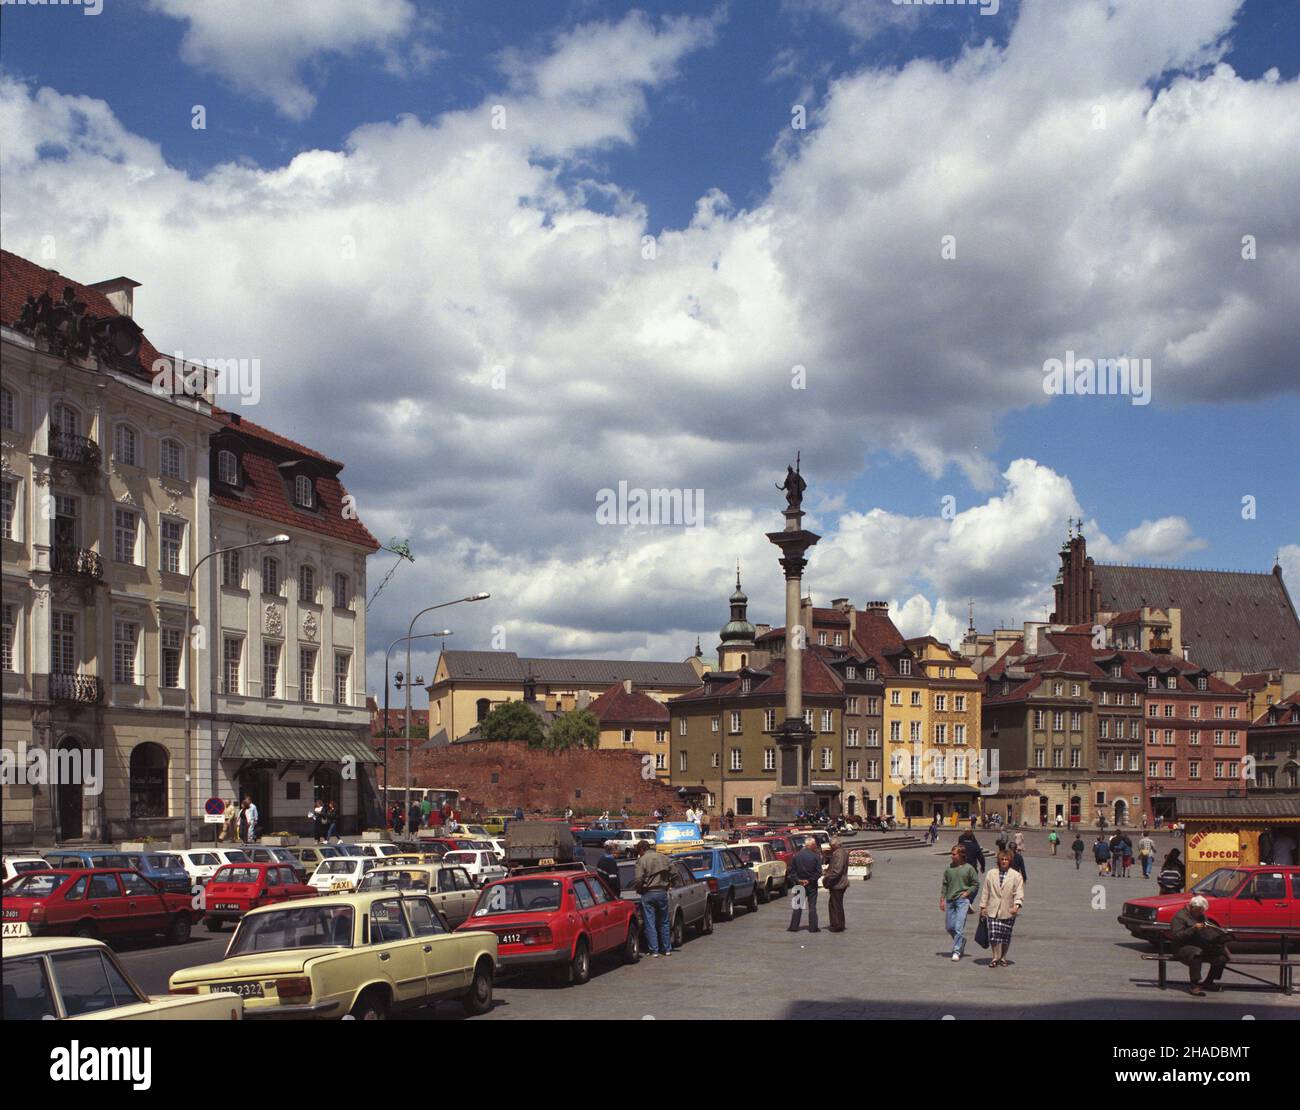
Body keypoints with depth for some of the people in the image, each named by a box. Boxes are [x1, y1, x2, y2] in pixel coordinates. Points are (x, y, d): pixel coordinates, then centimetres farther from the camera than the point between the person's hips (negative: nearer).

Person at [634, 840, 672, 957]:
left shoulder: (642, 860, -9)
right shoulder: (664, 858, 6)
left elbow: (639, 879, -15)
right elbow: (671, 874, 7)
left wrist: (639, 890, 3)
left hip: (648, 894, -4)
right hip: (662, 892, 4)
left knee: (650, 924, 1)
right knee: (664, 923, 15)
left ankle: (654, 951, 0)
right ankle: (667, 949, 18)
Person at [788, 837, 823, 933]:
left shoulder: (796, 856, -1)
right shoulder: (816, 856, -10)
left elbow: (792, 870, -2)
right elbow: (818, 872, -13)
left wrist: (798, 879, -3)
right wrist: (810, 880, -9)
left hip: (800, 884, 2)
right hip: (812, 885, -2)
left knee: (797, 905, 9)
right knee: (812, 906, 5)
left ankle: (794, 926, 8)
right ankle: (813, 927, 5)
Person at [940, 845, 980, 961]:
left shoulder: (969, 868, -3)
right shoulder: (949, 868, 7)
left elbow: (976, 884, 3)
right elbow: (944, 885, 12)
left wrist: (966, 893, -8)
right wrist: (942, 899, 8)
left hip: (963, 900, -5)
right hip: (950, 900, 5)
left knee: (959, 927, -12)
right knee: (950, 927, 7)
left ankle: (957, 951, -8)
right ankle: (961, 943, 32)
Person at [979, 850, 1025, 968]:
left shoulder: (1016, 876, 2)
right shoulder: (991, 874, 9)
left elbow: (1019, 892, -4)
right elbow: (985, 891, 12)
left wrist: (1016, 905, -19)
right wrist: (983, 906, 8)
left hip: (1008, 911, -1)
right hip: (993, 911, 1)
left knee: (1006, 936, 6)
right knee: (994, 934, -8)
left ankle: (1003, 957, 21)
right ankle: (995, 957, 2)